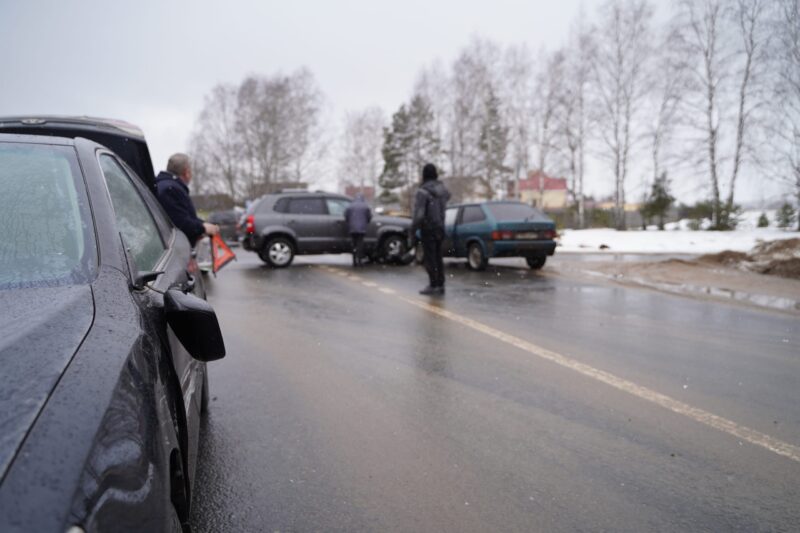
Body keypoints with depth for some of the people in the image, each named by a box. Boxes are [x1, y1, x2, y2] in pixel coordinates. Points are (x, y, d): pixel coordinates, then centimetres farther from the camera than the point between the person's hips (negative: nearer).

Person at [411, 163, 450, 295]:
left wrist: (413, 228, -8)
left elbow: (419, 214, -21)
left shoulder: (422, 191, -18)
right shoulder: (442, 189, 4)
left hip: (428, 228, -7)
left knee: (429, 258, -1)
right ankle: (440, 285, 15)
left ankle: (433, 286, 1)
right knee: (438, 257, 12)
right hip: (440, 227, 7)